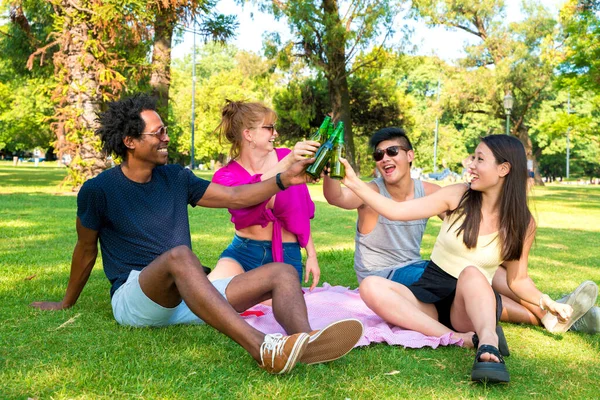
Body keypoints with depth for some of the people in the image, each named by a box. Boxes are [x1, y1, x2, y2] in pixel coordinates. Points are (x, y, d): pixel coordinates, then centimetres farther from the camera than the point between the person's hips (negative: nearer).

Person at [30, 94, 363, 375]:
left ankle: (305, 343, -46)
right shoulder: (98, 191, -3)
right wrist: (67, 304, 22)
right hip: (134, 299, -6)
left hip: (188, 297, 6)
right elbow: (86, 250, 10)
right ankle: (262, 348, -55)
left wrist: (284, 179, -2)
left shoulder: (175, 178, 11)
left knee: (283, 272, -12)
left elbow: (235, 197, 10)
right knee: (179, 255, -39)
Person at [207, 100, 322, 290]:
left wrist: (312, 255, 5)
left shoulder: (286, 157, -2)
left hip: (286, 255, 2)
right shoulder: (225, 176, -7)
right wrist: (287, 162, -43)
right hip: (244, 252, -1)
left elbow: (301, 212, 7)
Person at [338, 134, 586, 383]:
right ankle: (459, 339, -37)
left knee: (471, 273, -36)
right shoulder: (458, 196, -1)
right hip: (429, 296, 2)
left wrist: (547, 302, -9)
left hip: (476, 303, -2)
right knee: (371, 287, -29)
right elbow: (396, 211, -4)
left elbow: (517, 280, 8)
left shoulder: (522, 223, -1)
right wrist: (353, 182, -11)